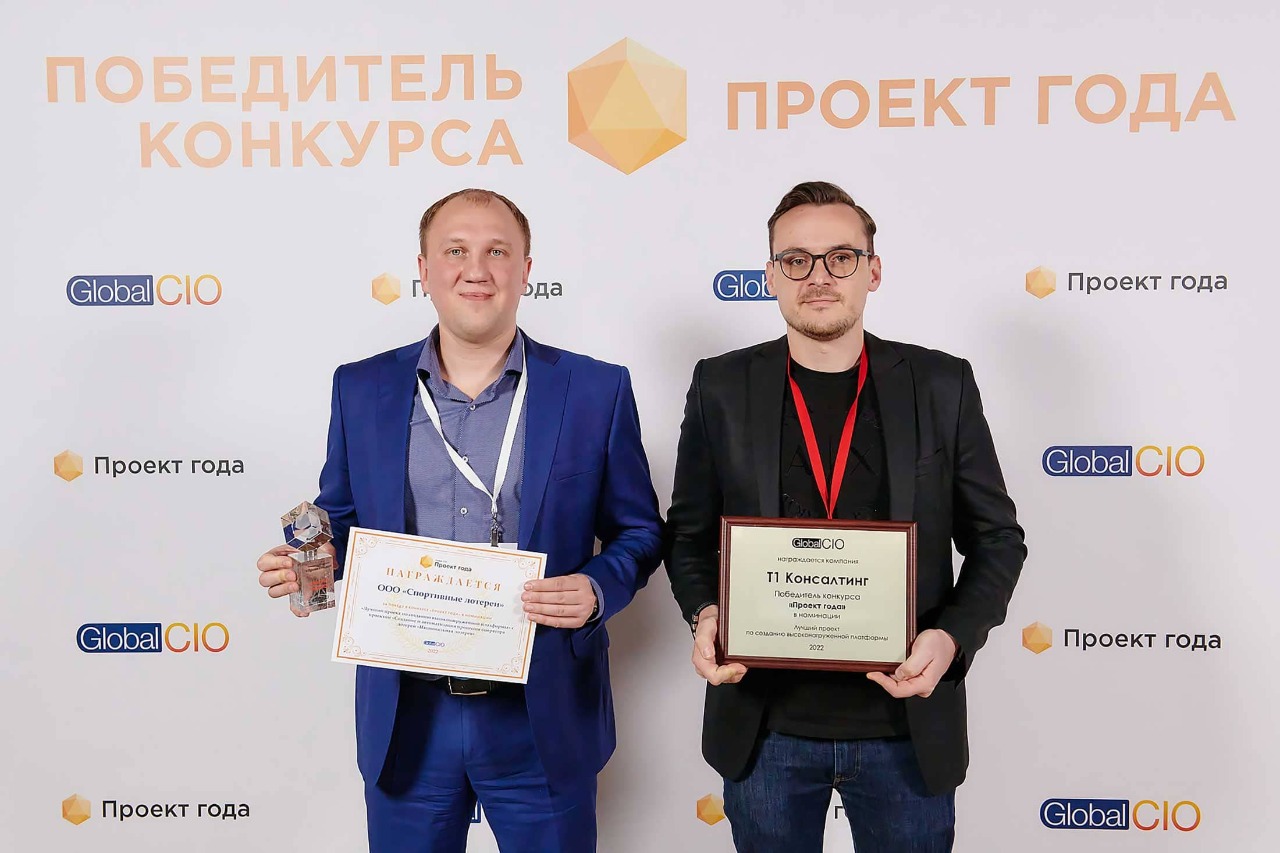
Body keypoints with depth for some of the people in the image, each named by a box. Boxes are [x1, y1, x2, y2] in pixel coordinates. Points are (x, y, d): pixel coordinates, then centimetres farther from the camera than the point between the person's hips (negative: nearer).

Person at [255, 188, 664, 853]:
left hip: (543, 721, -1)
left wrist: (596, 590, -17)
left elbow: (639, 531, 2)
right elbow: (340, 519, 12)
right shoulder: (362, 389, 3)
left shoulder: (595, 391, -3)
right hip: (406, 719, 2)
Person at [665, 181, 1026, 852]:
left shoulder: (941, 385, -2)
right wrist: (705, 614, -13)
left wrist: (952, 637, -14)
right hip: (766, 728, 1)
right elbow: (690, 534, 6)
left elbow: (996, 539, 3)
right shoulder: (722, 388, 0)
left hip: (909, 730, 0)